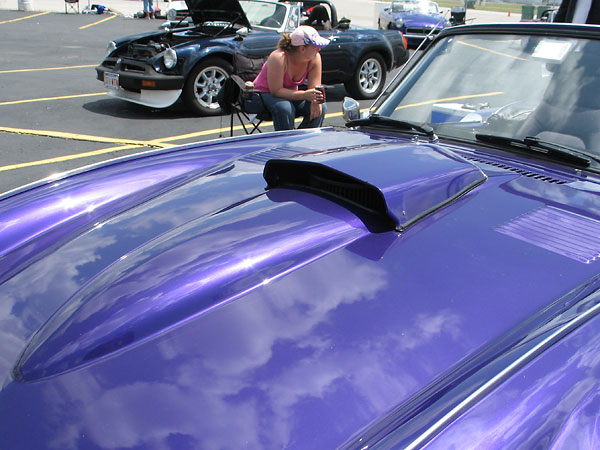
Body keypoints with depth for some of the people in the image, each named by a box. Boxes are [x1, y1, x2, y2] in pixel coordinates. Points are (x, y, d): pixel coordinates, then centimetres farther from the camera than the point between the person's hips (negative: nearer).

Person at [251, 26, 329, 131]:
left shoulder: (315, 58, -13)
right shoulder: (278, 58, -30)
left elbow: (315, 88, -9)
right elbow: (276, 91, -30)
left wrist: (316, 101, -33)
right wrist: (305, 95, -40)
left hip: (290, 94, 5)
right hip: (265, 93, -5)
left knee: (320, 107, -18)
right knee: (285, 108, -37)